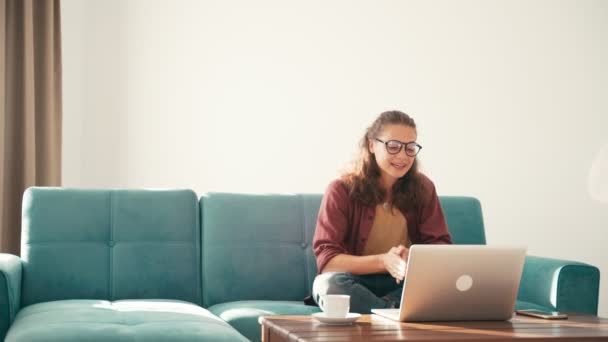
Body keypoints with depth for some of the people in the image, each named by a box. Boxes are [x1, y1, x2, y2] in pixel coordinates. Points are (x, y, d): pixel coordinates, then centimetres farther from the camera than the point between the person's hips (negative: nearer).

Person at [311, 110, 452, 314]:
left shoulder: (423, 188, 1)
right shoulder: (342, 190, -8)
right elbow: (326, 259, -16)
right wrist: (383, 261, -30)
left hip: (407, 284, 2)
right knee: (328, 284, -35)